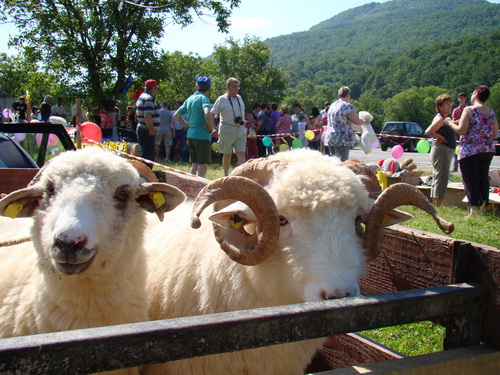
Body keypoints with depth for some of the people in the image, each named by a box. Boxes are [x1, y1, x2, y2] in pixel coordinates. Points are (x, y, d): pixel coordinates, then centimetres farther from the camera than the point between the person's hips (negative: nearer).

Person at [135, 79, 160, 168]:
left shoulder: (142, 96, 18)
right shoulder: (149, 98, -15)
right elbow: (147, 116, -26)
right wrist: (152, 130, -19)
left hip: (141, 130, 10)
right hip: (147, 132, -10)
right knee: (148, 155, -9)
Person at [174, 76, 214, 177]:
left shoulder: (189, 99, 13)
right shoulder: (204, 98, -9)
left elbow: (176, 115, 20)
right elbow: (207, 114, -28)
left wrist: (188, 126, 15)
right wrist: (211, 128, -14)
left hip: (190, 135, 7)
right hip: (202, 135, -7)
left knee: (194, 165, 15)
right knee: (202, 166, -5)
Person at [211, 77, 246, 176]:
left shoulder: (239, 98, 12)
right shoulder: (221, 99, -3)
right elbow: (212, 114, -4)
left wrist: (245, 130, 19)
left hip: (240, 130, 4)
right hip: (227, 130, -4)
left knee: (241, 154, -6)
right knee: (227, 155, 6)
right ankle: (226, 176, 22)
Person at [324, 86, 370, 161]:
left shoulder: (332, 105, 15)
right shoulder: (347, 106, -11)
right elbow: (357, 122, -9)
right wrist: (365, 122, 11)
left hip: (330, 138, 8)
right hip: (342, 139, -8)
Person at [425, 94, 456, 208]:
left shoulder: (445, 119, 18)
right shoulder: (440, 118, -13)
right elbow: (428, 131, -25)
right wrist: (440, 137, -15)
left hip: (446, 151, 11)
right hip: (441, 150, -11)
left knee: (438, 178, 14)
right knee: (441, 177, -13)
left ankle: (435, 202, 20)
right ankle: (437, 203, -15)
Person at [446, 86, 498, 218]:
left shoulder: (469, 110, -9)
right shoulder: (492, 113, 9)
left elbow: (461, 130, -14)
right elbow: (495, 135, 10)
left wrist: (450, 123, 2)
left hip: (470, 151, -6)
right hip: (488, 151, 6)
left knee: (470, 179, -3)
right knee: (483, 179, 11)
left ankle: (474, 209, -9)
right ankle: (483, 208, 13)